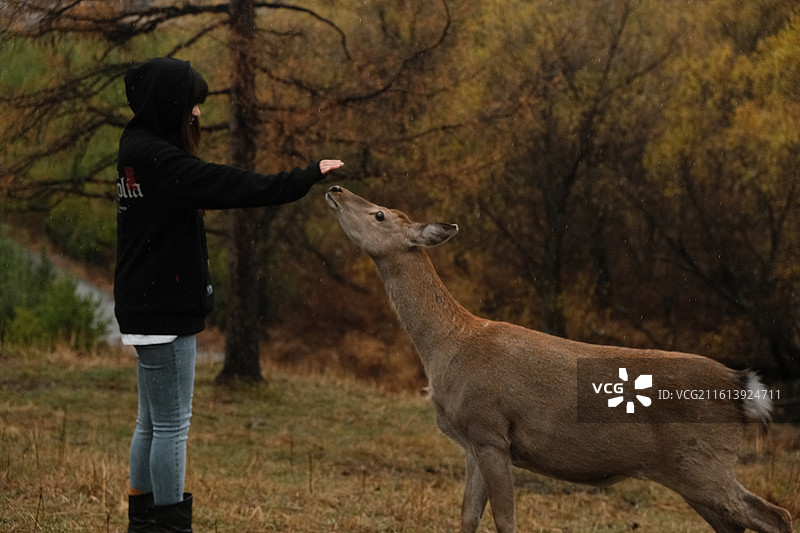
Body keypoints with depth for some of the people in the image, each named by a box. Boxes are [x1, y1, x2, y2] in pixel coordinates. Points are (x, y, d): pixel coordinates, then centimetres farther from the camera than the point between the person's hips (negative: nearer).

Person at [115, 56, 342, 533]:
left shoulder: (139, 150, 14)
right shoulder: (157, 159, -19)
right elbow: (231, 187, -24)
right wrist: (308, 177, -22)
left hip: (149, 308, 10)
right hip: (163, 311, -10)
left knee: (152, 423, 14)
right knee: (171, 424, -5)